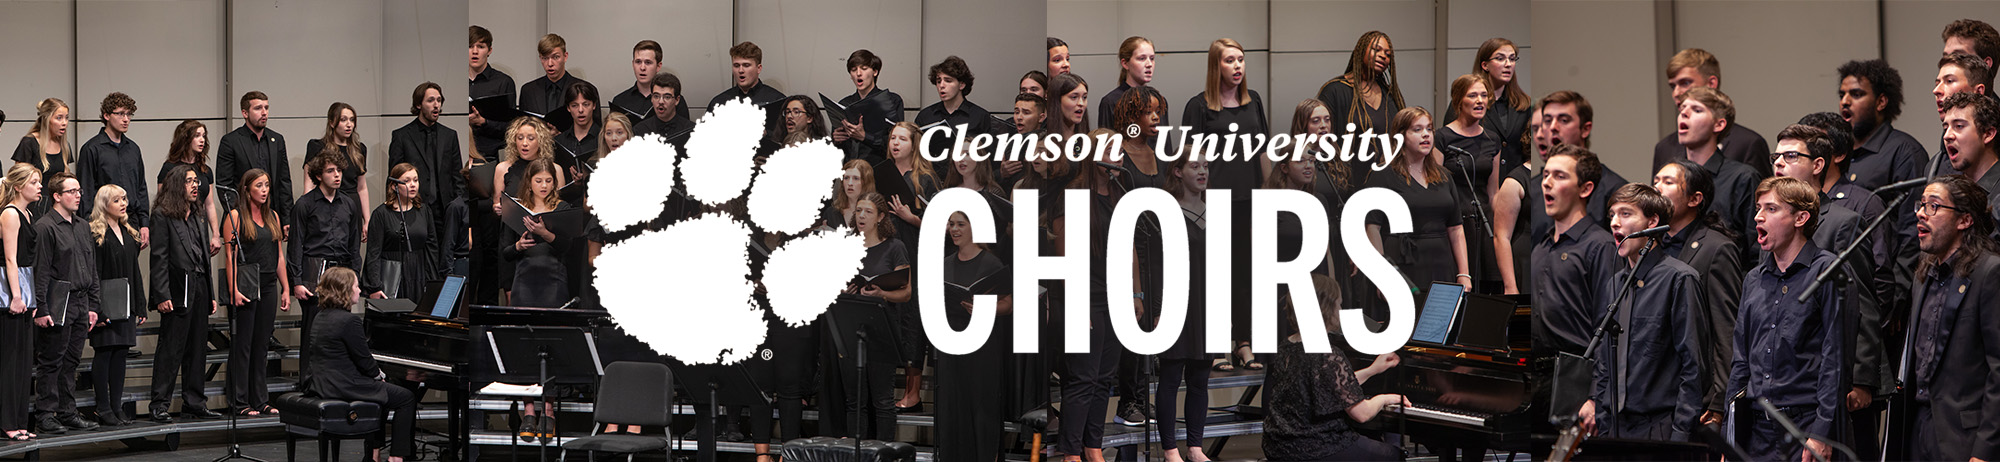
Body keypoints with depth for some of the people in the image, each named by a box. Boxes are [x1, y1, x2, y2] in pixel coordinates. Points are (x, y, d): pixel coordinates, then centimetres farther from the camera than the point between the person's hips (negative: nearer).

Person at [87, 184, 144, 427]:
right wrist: (97, 310, -18)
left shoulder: (129, 233, 15)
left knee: (121, 352, 7)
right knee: (104, 352, -3)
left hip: (126, 303, 7)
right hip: (106, 304, -7)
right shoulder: (96, 234, -8)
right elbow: (94, 274, -12)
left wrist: (141, 306, 13)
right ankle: (103, 409, 0)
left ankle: (117, 406, 11)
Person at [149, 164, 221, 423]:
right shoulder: (163, 217, -5)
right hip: (177, 292, -7)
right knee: (171, 348, -7)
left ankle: (194, 402, 15)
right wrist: (162, 295, -17)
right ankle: (160, 405, -3)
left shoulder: (199, 219, 18)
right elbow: (159, 258, -10)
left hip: (199, 290, 7)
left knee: (198, 348, 9)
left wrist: (210, 294, 15)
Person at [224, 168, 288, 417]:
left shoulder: (273, 216, 14)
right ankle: (240, 401, 2)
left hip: (269, 285, 6)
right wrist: (233, 290, -18)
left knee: (262, 343, 9)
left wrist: (286, 288, 11)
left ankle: (261, 400, 14)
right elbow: (229, 255, -10)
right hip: (246, 284, -6)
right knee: (243, 343, -2)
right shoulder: (235, 216, -5)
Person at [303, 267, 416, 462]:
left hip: (320, 384, 10)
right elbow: (363, 360, -16)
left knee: (381, 390, 31)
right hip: (344, 386, -10)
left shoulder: (320, 317, 10)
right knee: (407, 398, 1)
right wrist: (378, 374, 7)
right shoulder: (349, 320, -19)